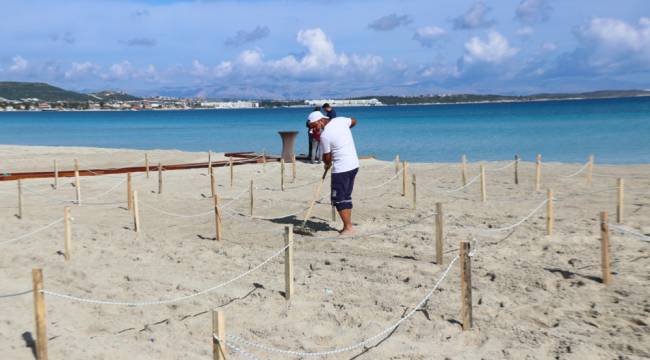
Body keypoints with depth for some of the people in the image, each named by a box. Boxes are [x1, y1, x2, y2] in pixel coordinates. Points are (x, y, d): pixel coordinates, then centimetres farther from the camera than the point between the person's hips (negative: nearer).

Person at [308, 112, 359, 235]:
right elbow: (353, 121, 24)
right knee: (346, 197, 15)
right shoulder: (340, 120, 3)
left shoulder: (325, 135, -17)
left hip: (341, 169, -8)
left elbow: (327, 157, -6)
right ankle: (348, 225, 19)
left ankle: (348, 227, -1)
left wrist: (327, 165, 15)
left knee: (338, 199, -1)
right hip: (354, 164, 8)